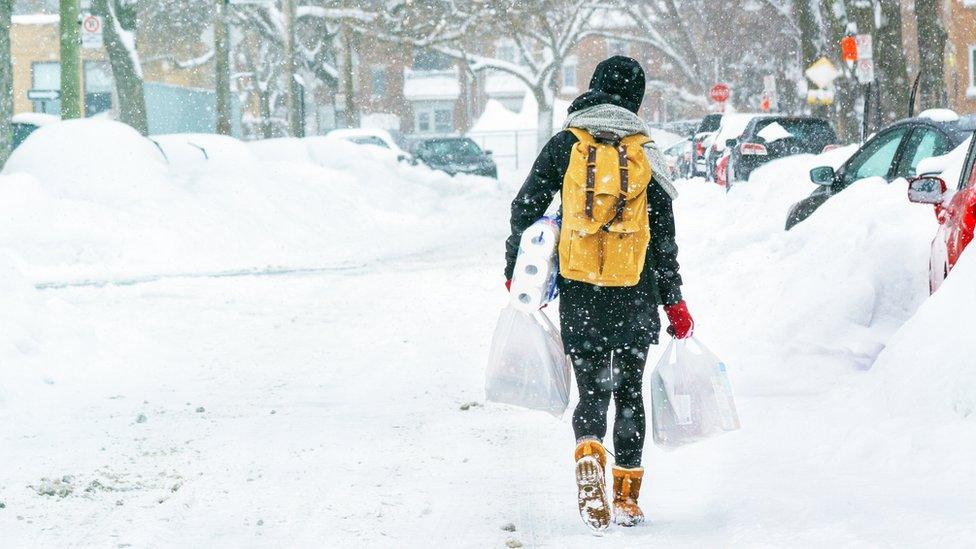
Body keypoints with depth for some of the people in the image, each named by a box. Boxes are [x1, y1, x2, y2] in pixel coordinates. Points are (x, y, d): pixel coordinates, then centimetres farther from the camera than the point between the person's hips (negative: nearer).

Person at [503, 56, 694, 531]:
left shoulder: (563, 147, 0)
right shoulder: (645, 154, 0)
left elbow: (525, 210, 2)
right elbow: (663, 236, 2)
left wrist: (515, 272, 14)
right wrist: (674, 302, 7)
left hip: (579, 295, 0)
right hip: (635, 298, 0)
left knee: (591, 391, 6)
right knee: (628, 392, 13)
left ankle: (589, 458, -24)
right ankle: (627, 499, 15)